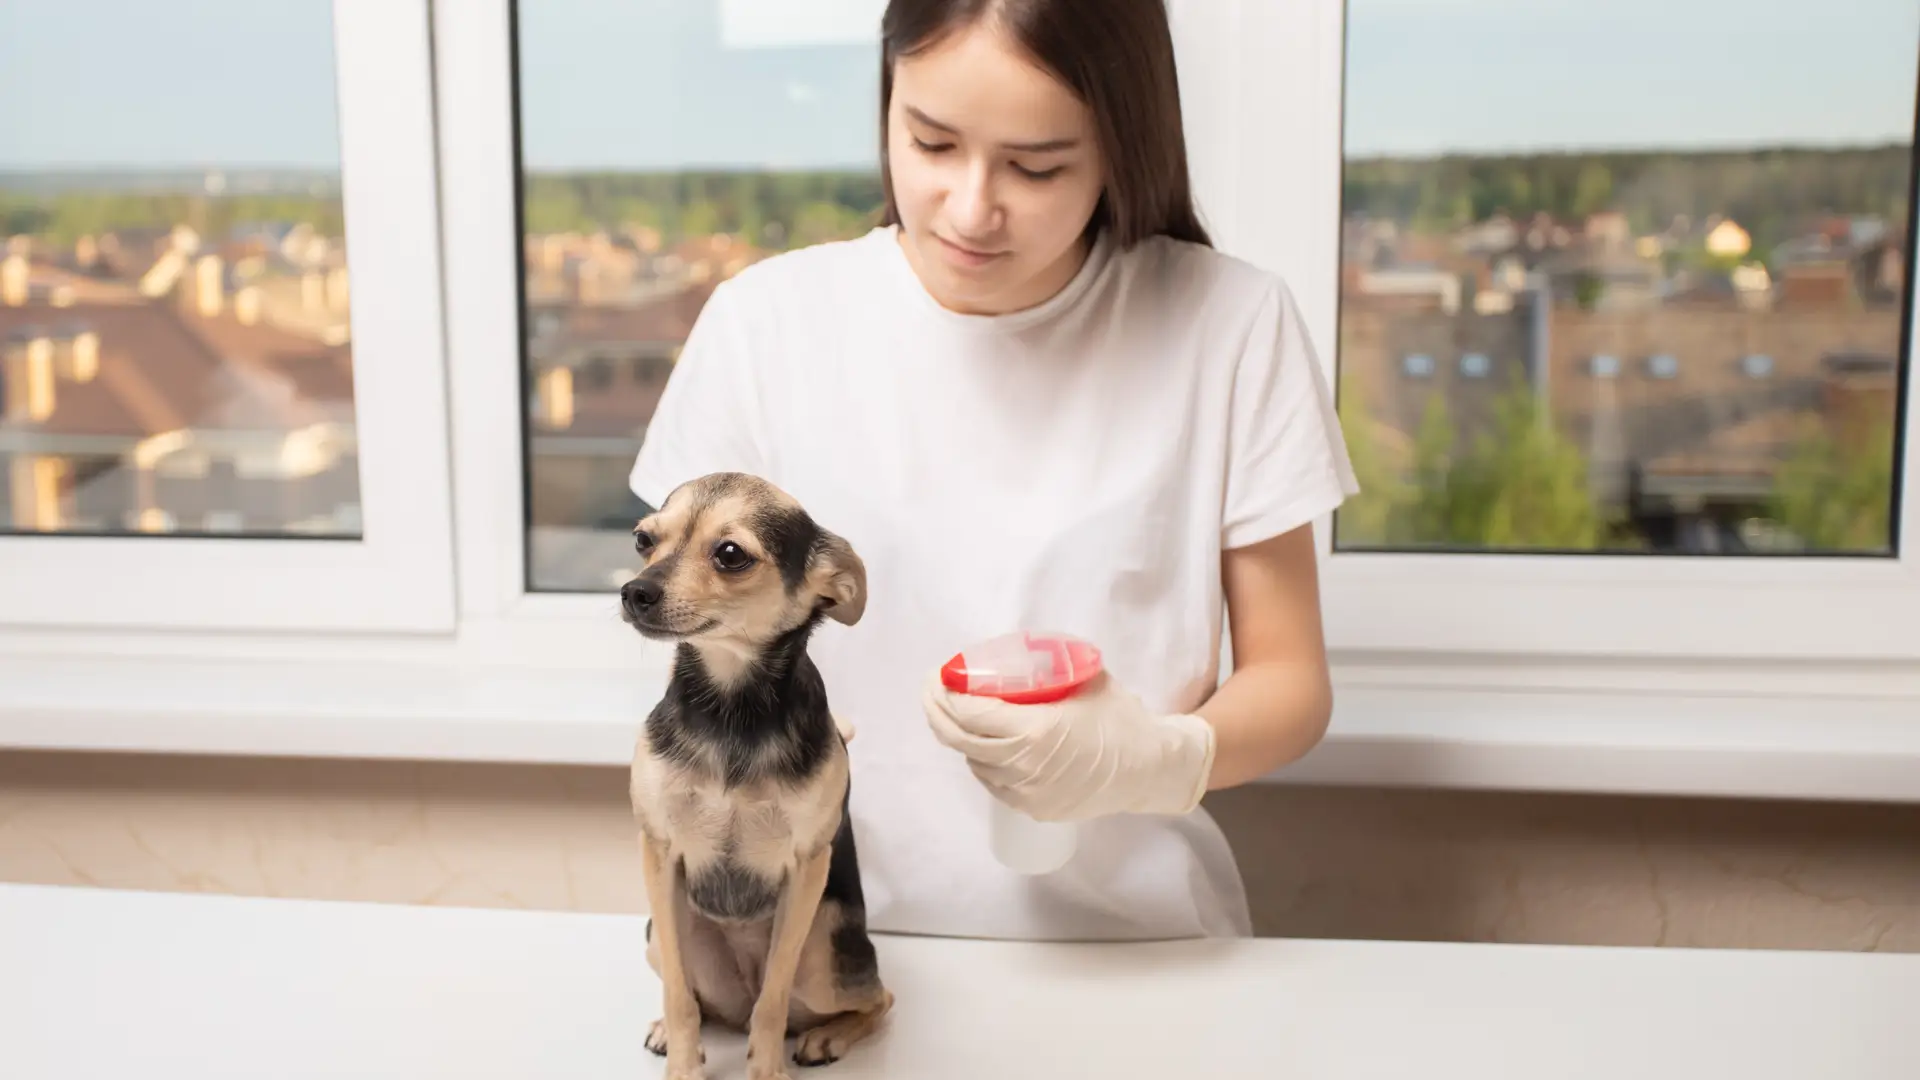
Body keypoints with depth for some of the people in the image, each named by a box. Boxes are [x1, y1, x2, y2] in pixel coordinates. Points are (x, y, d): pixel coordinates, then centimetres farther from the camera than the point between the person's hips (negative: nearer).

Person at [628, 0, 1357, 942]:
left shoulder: (1232, 325, -6)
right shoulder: (765, 323, -4)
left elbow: (1290, 680, 0)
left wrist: (1163, 760, -20)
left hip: (1136, 943, 3)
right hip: (848, 942, -2)